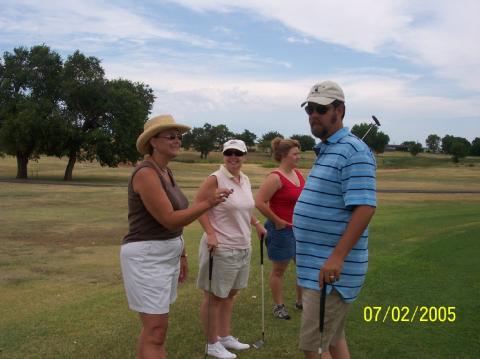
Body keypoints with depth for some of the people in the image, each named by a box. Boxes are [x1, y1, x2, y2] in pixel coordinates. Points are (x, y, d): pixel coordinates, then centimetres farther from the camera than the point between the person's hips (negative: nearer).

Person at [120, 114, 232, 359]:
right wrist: (208, 203, -19)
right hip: (146, 256, -9)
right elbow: (170, 220, -21)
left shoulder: (166, 172, 11)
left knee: (152, 326, 15)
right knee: (156, 330, -7)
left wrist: (181, 255, 18)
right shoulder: (146, 173, -18)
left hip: (166, 254, 10)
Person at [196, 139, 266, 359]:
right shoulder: (215, 179, -14)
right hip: (221, 248, -8)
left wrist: (257, 224, 17)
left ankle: (225, 336, 33)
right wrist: (210, 233, -23)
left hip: (242, 247, 8)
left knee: (230, 293, 18)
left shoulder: (245, 180, 9)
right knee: (214, 297, 5)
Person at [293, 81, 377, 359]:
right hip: (317, 265, 10)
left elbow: (364, 207, -23)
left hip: (331, 268, -10)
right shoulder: (325, 151, 17)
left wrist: (337, 257, -28)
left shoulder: (353, 151, -14)